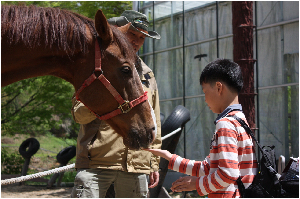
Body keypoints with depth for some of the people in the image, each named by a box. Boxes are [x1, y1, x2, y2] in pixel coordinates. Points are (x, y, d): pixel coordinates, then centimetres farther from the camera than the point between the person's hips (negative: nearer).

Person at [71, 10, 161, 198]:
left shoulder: (148, 75, 18)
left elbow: (154, 124, 21)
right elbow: (79, 115, -1)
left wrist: (154, 164, 16)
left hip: (137, 165, 4)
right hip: (96, 162, -4)